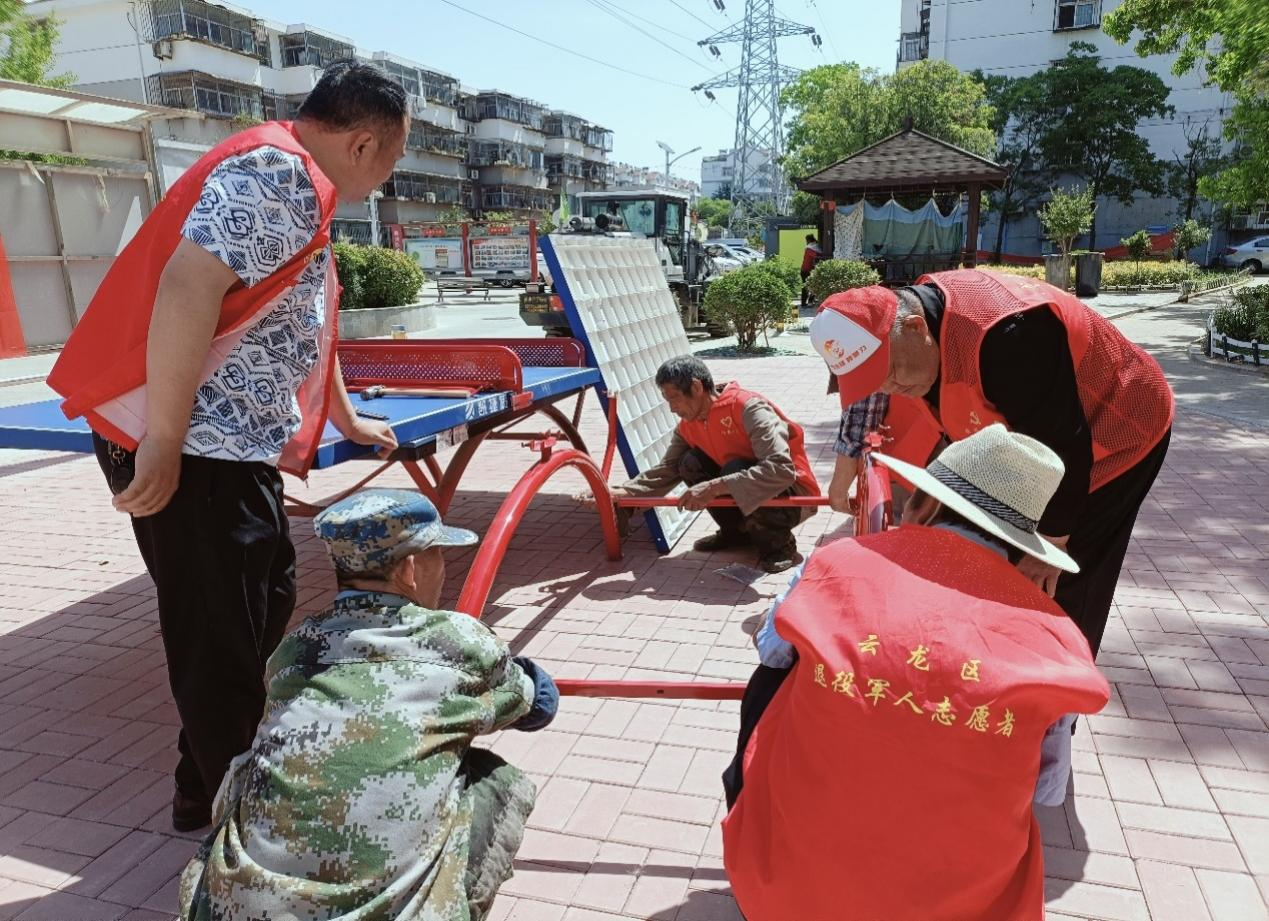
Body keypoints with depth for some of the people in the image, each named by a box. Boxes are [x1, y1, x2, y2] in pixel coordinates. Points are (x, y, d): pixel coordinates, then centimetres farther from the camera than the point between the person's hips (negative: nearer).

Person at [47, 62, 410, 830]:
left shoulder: (300, 189, 19)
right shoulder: (276, 172, -15)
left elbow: (302, 327, 28)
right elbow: (187, 288, -27)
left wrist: (349, 422, 36)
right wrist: (164, 443, -26)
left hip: (235, 448, 11)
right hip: (190, 452, -11)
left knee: (267, 605, 20)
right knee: (219, 640, 3)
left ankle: (217, 781, 37)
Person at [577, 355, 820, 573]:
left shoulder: (748, 408, -26)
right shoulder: (688, 426, -2)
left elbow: (781, 470, -37)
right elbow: (665, 472, -5)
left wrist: (714, 487, -40)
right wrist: (620, 493, -20)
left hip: (792, 497, -7)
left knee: (736, 470, -33)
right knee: (691, 465, -11)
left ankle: (779, 543, -9)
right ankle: (737, 531, 7)